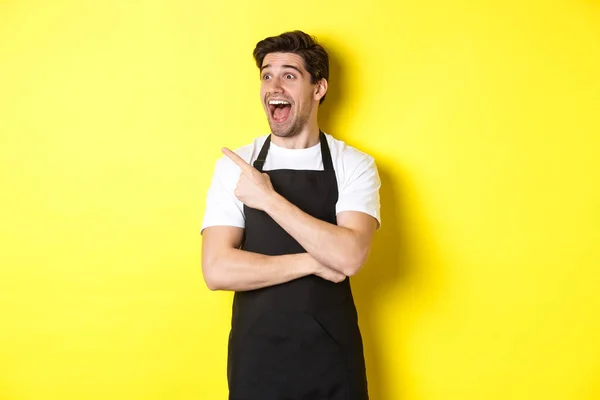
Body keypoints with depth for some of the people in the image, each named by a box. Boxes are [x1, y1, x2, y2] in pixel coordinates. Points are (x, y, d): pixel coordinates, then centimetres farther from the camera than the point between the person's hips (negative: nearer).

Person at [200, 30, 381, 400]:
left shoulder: (354, 165, -4)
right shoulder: (234, 165, -2)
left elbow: (350, 256, -19)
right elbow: (217, 270, -10)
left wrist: (268, 198, -19)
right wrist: (314, 262, -14)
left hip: (332, 355, 0)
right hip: (256, 354, 1)